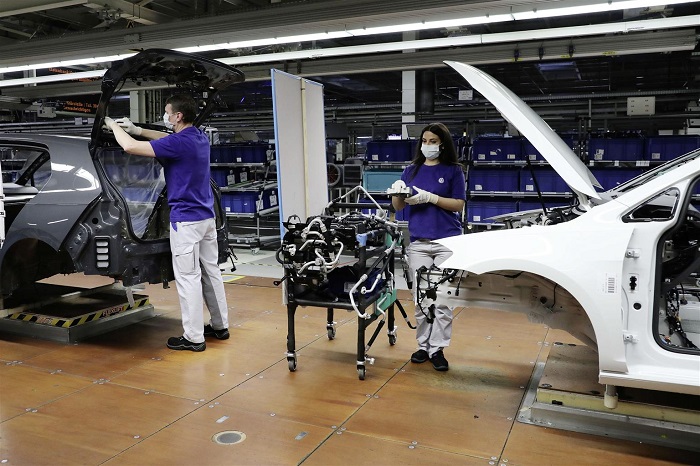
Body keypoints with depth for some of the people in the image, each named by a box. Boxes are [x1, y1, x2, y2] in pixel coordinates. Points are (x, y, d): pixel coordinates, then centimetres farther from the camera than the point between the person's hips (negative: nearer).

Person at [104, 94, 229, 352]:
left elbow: (130, 147, -17)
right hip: (207, 216, 9)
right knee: (211, 272, 15)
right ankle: (220, 325, 25)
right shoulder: (200, 138, 9)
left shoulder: (178, 143, -18)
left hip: (186, 220, -9)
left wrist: (114, 126, 1)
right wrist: (137, 129, 23)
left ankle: (193, 337, 4)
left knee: (188, 277, -2)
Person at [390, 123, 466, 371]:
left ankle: (437, 349, 7)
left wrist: (429, 197, -14)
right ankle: (423, 346, 18)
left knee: (443, 297, -1)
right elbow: (398, 206, 10)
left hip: (447, 241, -3)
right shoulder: (412, 170, 11)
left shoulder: (453, 170, 4)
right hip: (419, 242, 3)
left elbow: (458, 205, -3)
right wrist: (397, 191, -12)